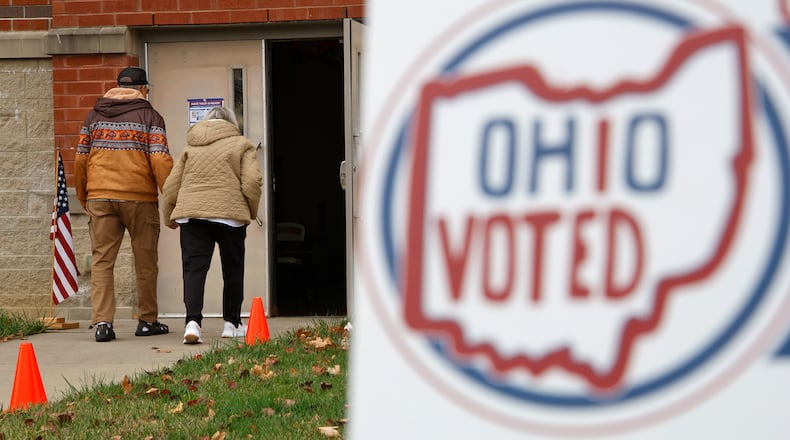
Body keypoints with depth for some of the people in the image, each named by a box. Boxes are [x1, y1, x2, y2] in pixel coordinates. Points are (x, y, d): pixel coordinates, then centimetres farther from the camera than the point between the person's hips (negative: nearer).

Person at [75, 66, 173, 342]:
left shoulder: (94, 115, 12)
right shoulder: (149, 116, 1)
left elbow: (80, 159, 11)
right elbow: (160, 160, -10)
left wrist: (83, 197, 21)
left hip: (99, 197, 3)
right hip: (139, 196, -3)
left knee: (102, 260, 3)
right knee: (145, 261, 10)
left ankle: (102, 322, -8)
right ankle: (147, 321, 17)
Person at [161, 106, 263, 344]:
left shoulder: (190, 147, 20)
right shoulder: (242, 144, 10)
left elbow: (171, 185, 15)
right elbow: (252, 181, -4)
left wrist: (169, 215, 26)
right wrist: (251, 211, 10)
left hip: (190, 213, 2)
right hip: (229, 212, -2)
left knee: (194, 268, -3)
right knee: (233, 268, 13)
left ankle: (192, 321, -21)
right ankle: (232, 323, 20)